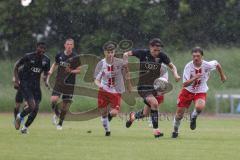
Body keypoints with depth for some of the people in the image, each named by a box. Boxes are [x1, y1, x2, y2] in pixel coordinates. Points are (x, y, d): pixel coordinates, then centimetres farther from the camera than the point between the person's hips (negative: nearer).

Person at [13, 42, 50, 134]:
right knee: (32, 106, -20)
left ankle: (25, 127, 19)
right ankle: (20, 117, 10)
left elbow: (46, 73, 19)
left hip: (36, 85, 5)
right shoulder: (28, 57, -9)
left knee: (36, 109, -1)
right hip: (25, 84, -5)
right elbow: (16, 66, 2)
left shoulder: (46, 60, 4)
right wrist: (16, 80, -8)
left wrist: (45, 79, -5)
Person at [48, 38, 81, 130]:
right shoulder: (59, 55, 2)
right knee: (53, 100, -16)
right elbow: (55, 64, 20)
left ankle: (60, 123, 21)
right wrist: (51, 71, 3)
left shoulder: (75, 57, -7)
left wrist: (71, 71, -21)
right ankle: (57, 114, 16)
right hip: (58, 82, 2)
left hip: (69, 84, -2)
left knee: (65, 104, 3)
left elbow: (79, 70, -3)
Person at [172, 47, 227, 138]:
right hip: (187, 91, 0)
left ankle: (193, 117, 5)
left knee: (200, 107, -32)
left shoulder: (207, 65, -19)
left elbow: (217, 64, 6)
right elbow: (185, 84, -25)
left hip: (200, 92, 0)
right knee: (179, 113, 1)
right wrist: (195, 78, -41)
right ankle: (175, 130, 30)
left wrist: (222, 76, 19)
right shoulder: (188, 66, -21)